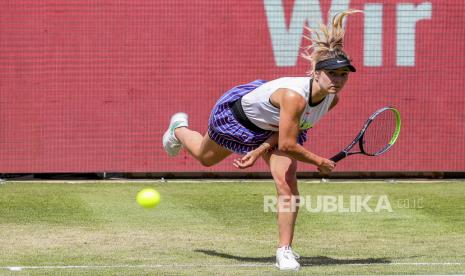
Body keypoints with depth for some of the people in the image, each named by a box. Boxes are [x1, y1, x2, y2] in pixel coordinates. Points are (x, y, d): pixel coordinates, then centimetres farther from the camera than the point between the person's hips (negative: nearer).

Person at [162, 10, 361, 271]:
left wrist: (259, 151, -18)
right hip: (237, 111, -4)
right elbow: (287, 144, -39)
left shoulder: (332, 98, -23)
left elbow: (287, 135, -12)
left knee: (287, 186, -16)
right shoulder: (294, 95, -46)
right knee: (206, 158, 27)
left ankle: (285, 250, -3)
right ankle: (179, 129, 62)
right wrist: (320, 162, -29)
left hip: (274, 129, 4)